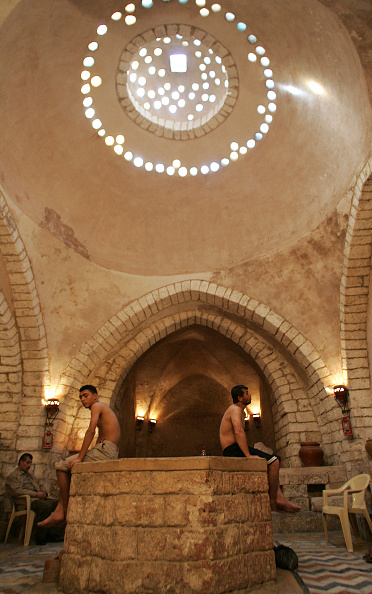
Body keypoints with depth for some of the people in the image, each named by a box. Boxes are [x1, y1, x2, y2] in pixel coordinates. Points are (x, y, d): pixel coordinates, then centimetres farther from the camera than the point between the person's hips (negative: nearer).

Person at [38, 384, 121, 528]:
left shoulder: (97, 406, -3)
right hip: (111, 453, 10)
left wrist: (80, 457, -17)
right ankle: (59, 511, 11)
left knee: (62, 466, -6)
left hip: (105, 450, -10)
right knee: (68, 467, 17)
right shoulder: (105, 409, 25)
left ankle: (63, 511, -1)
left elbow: (91, 431, -15)